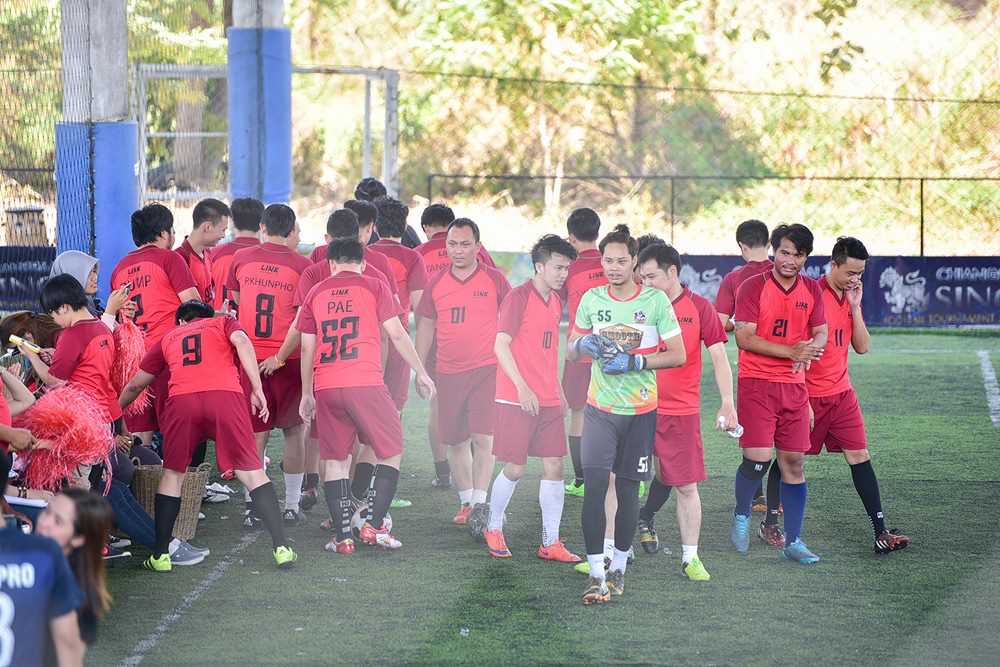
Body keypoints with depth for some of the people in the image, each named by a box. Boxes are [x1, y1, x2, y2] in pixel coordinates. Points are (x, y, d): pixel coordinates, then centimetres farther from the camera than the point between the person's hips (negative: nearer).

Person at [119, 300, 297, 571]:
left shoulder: (169, 337, 33)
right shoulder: (223, 323, 28)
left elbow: (135, 385, 37)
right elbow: (241, 341, 4)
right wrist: (257, 389, 0)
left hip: (181, 399, 1)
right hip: (225, 396, -1)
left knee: (172, 474, 16)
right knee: (252, 473, 6)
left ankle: (160, 556, 12)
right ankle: (281, 547, -1)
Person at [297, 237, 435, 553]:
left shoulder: (316, 293, 14)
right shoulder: (374, 287, 6)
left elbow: (307, 348, 15)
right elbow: (396, 334, 3)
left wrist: (307, 394, 23)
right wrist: (421, 372, 13)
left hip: (325, 387, 3)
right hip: (365, 383, -3)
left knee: (335, 460, 9)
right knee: (391, 452, 11)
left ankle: (342, 535, 4)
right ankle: (374, 525, 1)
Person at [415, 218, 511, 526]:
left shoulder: (494, 279, -1)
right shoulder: (437, 283, 7)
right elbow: (426, 326, 14)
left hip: (486, 370, -3)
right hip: (449, 373, 3)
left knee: (483, 438, -12)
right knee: (456, 442, 8)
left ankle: (479, 503, -11)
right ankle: (465, 502, 20)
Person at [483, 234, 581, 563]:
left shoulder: (555, 302, 13)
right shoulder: (518, 297, -10)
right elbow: (500, 345, -13)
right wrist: (522, 388, -18)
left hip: (548, 401, 7)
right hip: (515, 400, -7)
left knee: (554, 466, 1)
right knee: (515, 469, -2)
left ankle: (551, 542, 5)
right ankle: (493, 529, 20)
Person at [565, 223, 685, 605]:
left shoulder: (656, 301, -4)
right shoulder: (591, 300, 4)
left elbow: (677, 356, -3)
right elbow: (571, 352, 12)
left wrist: (635, 362, -16)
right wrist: (584, 345, -12)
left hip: (640, 410, -1)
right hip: (599, 408, 1)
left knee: (628, 489, 5)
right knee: (594, 484, -12)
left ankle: (619, 566, 22)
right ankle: (596, 573, -10)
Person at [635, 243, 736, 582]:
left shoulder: (698, 307, -1)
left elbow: (718, 356, -1)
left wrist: (728, 403, -9)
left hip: (681, 411, -1)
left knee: (686, 486, 2)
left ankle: (690, 558, 12)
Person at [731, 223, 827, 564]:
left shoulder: (811, 289, 8)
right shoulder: (754, 287, -7)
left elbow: (821, 333, 13)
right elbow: (744, 337, -13)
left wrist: (810, 349, -12)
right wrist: (791, 351, -20)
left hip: (794, 385, 4)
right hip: (756, 382, -4)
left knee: (793, 462, 3)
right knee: (758, 458, -14)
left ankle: (793, 541, 9)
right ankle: (741, 516, 15)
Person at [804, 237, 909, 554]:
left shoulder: (851, 298, 9)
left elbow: (862, 347, 7)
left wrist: (855, 307, -4)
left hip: (842, 393, 6)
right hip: (809, 395, -6)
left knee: (860, 457, -1)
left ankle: (881, 532, -4)